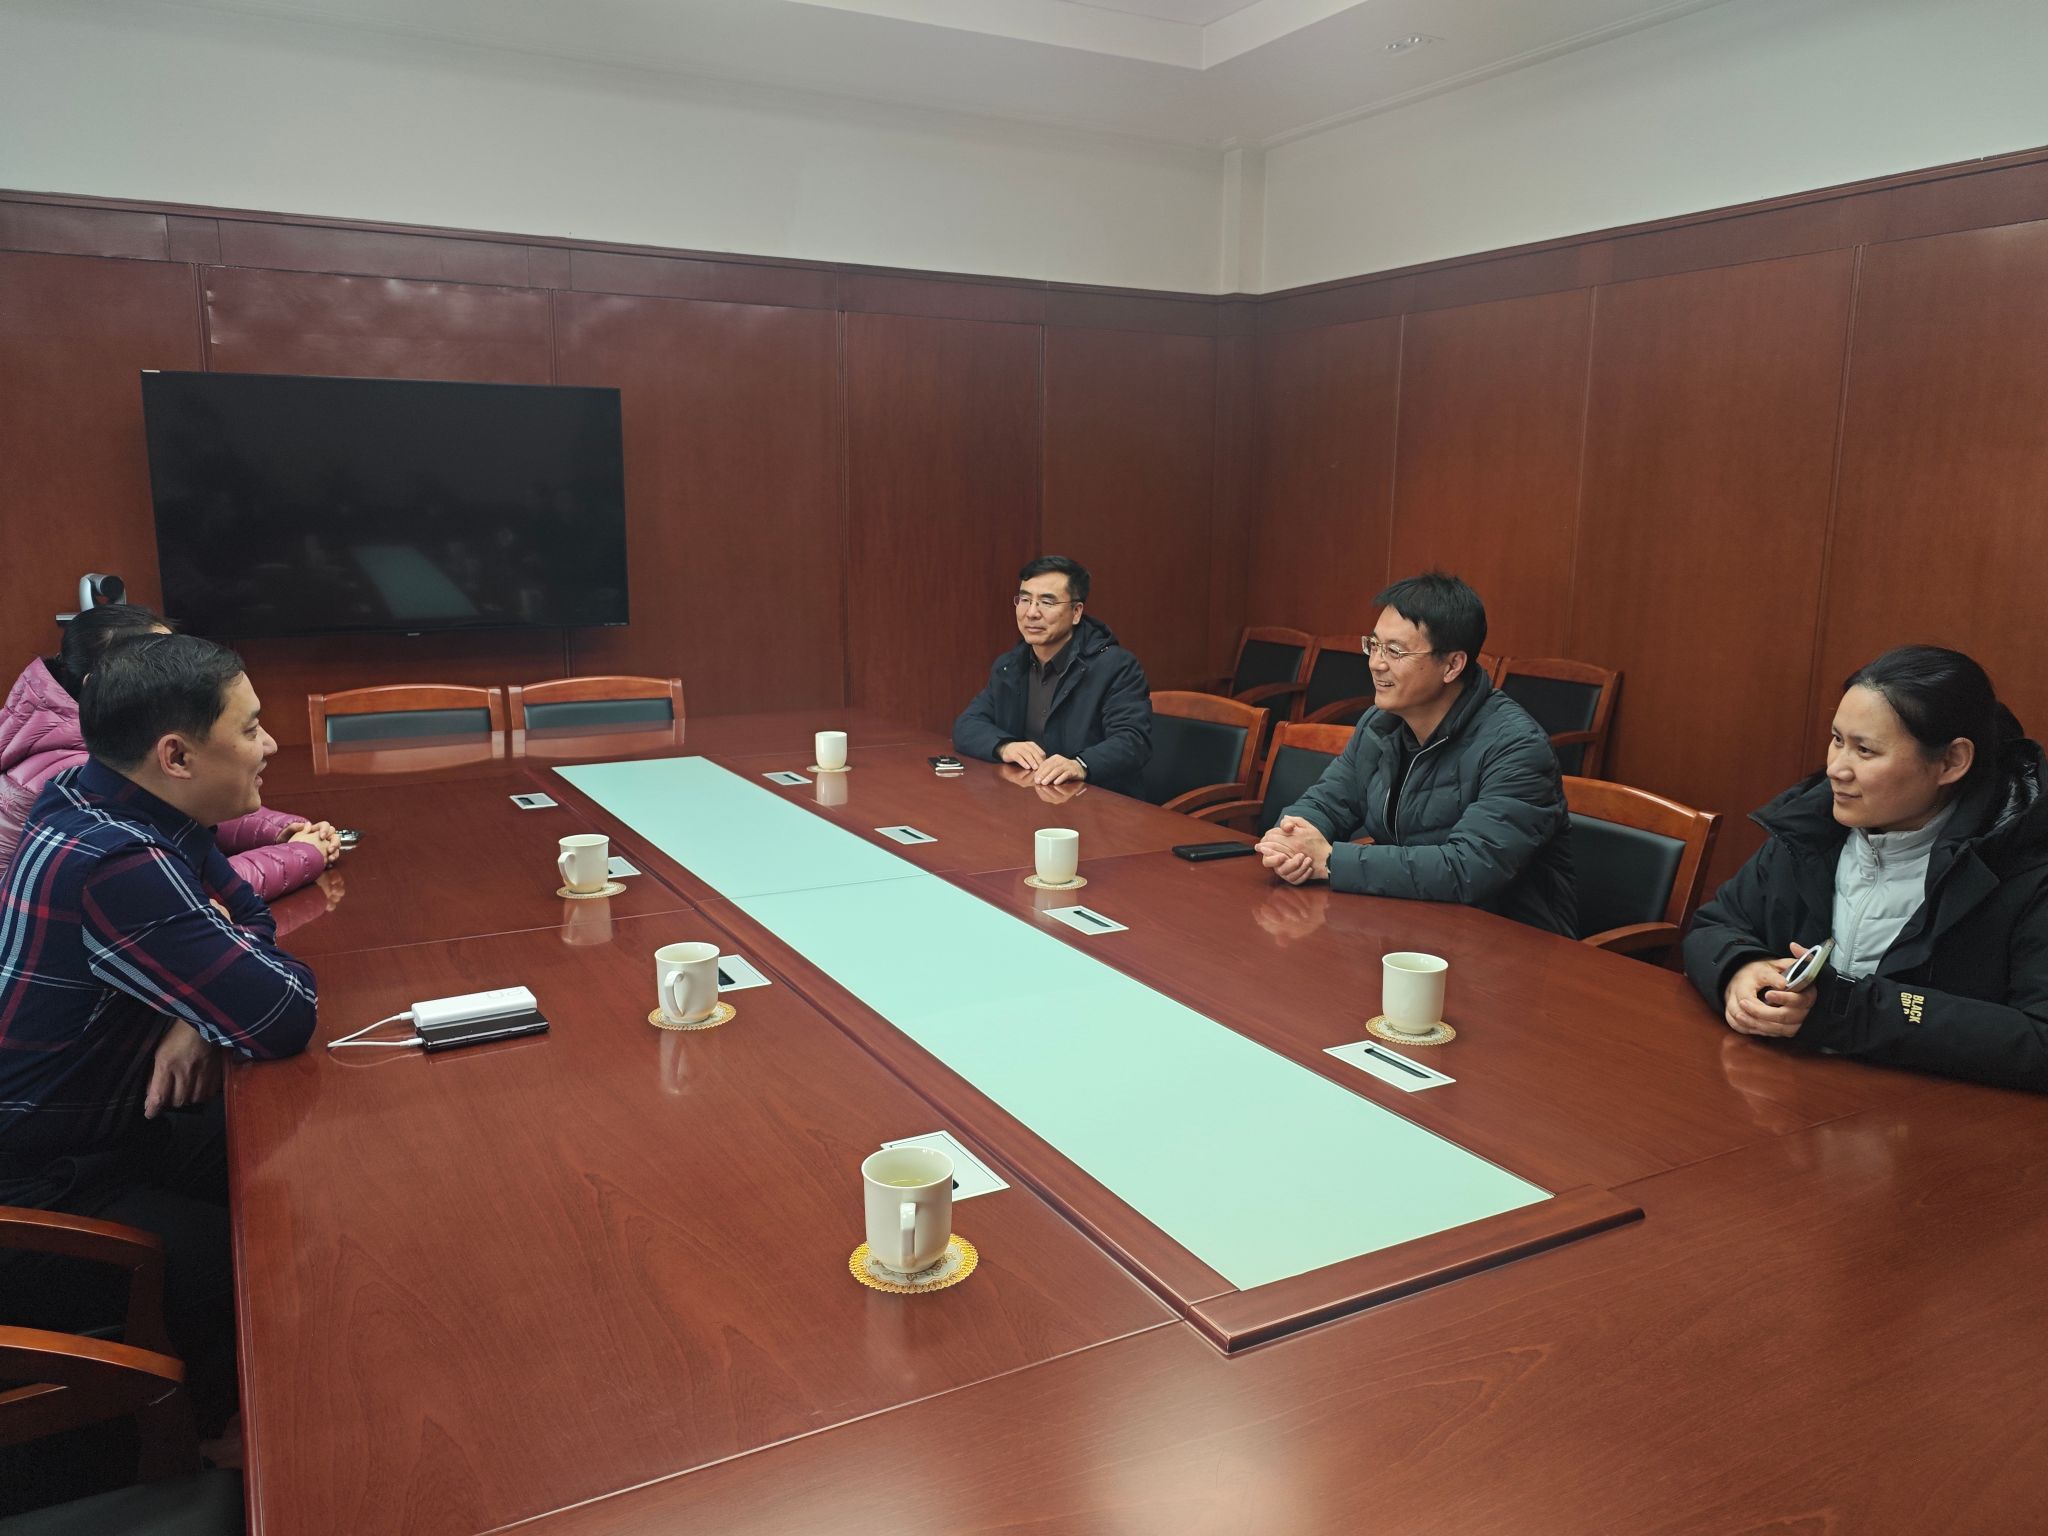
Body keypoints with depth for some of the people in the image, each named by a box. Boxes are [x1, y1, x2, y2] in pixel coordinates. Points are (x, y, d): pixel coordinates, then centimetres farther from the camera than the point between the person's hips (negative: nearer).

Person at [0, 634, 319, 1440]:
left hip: (105, 1124, 9)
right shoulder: (112, 867, -32)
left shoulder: (107, 800, -3)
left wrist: (201, 1015, -11)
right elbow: (284, 1017, -30)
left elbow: (248, 911, 8)